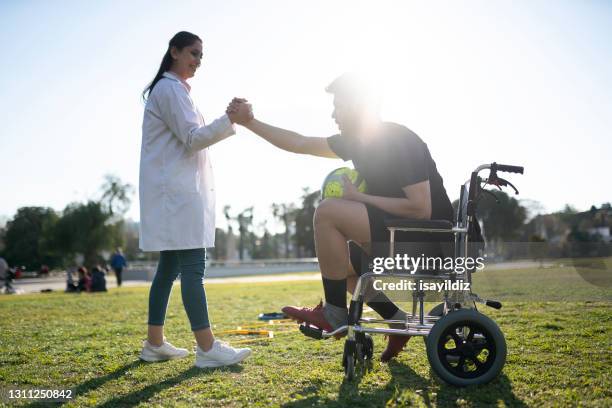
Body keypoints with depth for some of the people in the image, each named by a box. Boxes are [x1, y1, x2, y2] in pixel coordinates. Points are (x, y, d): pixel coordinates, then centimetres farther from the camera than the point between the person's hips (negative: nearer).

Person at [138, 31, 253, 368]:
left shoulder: (174, 90, 25)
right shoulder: (170, 88, -7)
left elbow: (194, 139, 23)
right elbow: (193, 139, -15)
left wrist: (232, 120, 15)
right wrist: (231, 119, -18)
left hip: (177, 189, 11)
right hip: (177, 189, -11)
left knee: (170, 266, 10)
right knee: (192, 266, -14)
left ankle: (154, 343, 15)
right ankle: (207, 348, -14)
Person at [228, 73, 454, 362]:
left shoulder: (399, 141, -18)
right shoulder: (356, 142, 8)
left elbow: (421, 209, -24)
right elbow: (299, 144, 12)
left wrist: (358, 197, -18)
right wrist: (249, 122, 9)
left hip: (425, 236, -10)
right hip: (399, 233, 10)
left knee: (328, 212, -19)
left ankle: (335, 314, -10)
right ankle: (400, 324, 12)